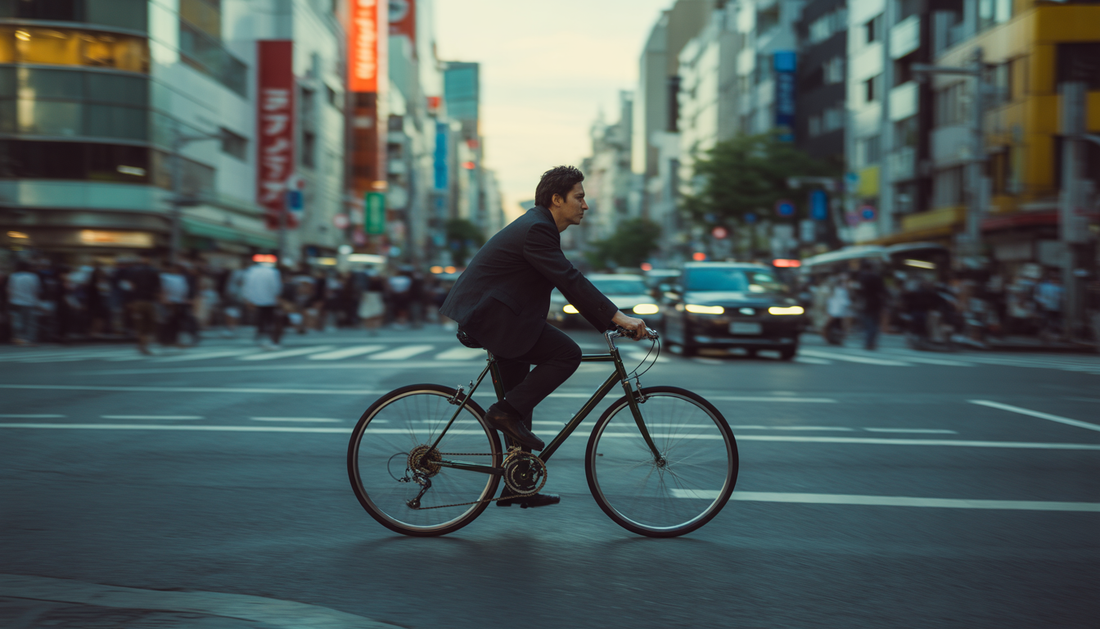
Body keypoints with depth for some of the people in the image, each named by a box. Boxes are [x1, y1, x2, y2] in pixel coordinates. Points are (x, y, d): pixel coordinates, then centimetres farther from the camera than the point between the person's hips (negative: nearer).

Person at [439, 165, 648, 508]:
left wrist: (611, 321, 11)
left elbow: (569, 283, 16)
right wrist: (618, 318, -28)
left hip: (487, 313, 11)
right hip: (488, 315, -11)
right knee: (567, 353, -18)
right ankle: (506, 412, -10)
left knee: (520, 402, 13)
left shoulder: (540, 226, 15)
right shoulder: (536, 230, -17)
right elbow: (570, 280, -26)